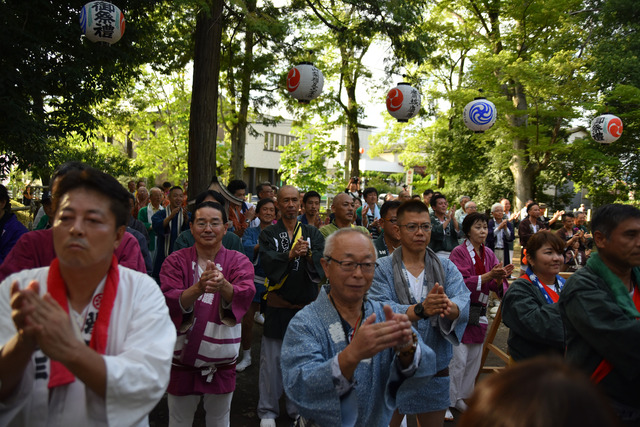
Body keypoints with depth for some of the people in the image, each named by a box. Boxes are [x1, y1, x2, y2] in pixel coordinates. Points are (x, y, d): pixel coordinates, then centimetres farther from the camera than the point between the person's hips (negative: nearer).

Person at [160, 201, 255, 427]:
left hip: (221, 359, 1)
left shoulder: (238, 261, -4)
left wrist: (223, 286, -44)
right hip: (183, 358, 0)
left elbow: (245, 295, -23)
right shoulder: (176, 261, -4)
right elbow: (169, 302, -19)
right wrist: (197, 288, -39)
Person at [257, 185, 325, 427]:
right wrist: (291, 255, -32)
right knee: (272, 359, 3)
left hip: (306, 306, 2)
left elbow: (322, 263, -9)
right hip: (278, 306, -1)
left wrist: (308, 254, -30)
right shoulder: (269, 235, 1)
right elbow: (268, 263, -15)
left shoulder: (312, 234, 6)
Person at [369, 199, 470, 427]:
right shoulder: (382, 269, -8)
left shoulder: (447, 268, 1)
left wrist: (450, 308, -40)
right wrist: (420, 310, -39)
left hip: (435, 366, 3)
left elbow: (463, 303, -16)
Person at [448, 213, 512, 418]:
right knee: (458, 358, -6)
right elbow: (461, 283, -18)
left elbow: (496, 285, 4)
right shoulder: (459, 252, -9)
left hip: (479, 312, 6)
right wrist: (489, 275, -24)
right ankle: (449, 400, 10)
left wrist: (501, 277, -18)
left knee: (474, 357, 11)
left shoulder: (488, 254, 10)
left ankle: (463, 395, 28)